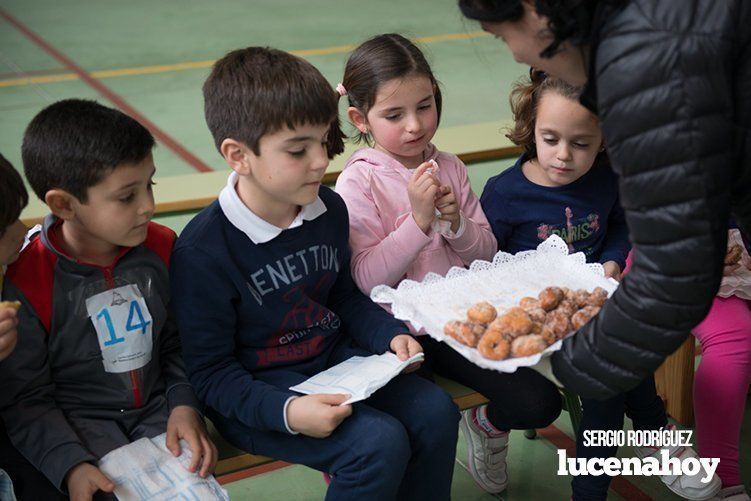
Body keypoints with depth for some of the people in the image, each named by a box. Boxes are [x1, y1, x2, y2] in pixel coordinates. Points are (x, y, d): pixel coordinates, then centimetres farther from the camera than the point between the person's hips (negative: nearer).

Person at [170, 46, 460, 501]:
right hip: (257, 391, -6)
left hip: (335, 357, 7)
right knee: (381, 444, -24)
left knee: (435, 412, -12)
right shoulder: (203, 250, -20)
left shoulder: (330, 209, 0)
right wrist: (285, 410, -29)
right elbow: (210, 372, -15)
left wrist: (391, 334, -1)